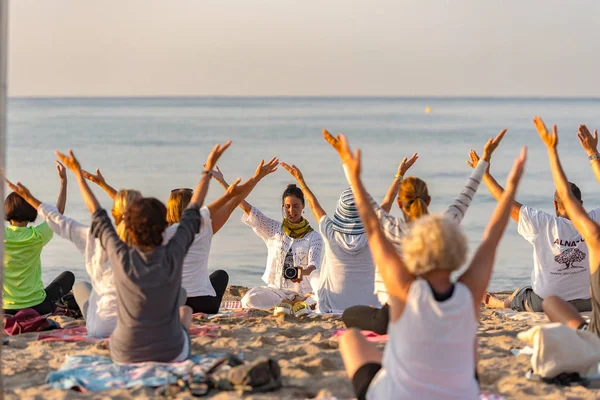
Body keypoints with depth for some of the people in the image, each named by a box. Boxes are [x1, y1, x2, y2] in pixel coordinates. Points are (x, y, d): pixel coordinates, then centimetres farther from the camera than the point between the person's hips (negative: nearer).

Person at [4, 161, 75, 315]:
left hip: (6, 308, 3)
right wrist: (63, 181, 12)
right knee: (68, 276, 21)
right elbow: (59, 211, 5)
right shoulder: (37, 235, -12)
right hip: (37, 306, -3)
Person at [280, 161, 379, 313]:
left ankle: (322, 309, 25)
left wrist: (300, 180, 20)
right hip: (368, 305, -1)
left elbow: (314, 204, 5)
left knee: (314, 276, 31)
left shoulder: (331, 233, -13)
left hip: (333, 305, 2)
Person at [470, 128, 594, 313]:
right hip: (588, 303, 2)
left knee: (518, 294, 32)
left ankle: (497, 303, 61)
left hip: (546, 303, -2)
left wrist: (485, 174, -7)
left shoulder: (545, 225, -23)